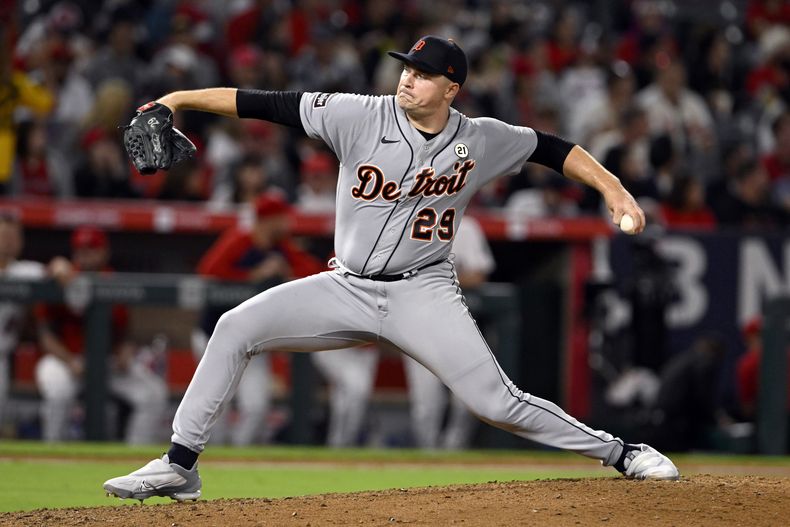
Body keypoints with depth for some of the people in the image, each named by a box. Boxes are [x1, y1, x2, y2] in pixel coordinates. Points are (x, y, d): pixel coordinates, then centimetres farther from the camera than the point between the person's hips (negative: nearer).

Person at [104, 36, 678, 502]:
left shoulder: (481, 141, -5)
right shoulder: (361, 117, -9)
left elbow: (552, 148, 8)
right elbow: (269, 104, -10)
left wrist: (613, 189, -2)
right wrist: (180, 98, -12)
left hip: (424, 293, -2)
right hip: (348, 288, 2)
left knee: (496, 402, -16)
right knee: (236, 327, -12)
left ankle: (620, 453, 0)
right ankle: (180, 466, -5)